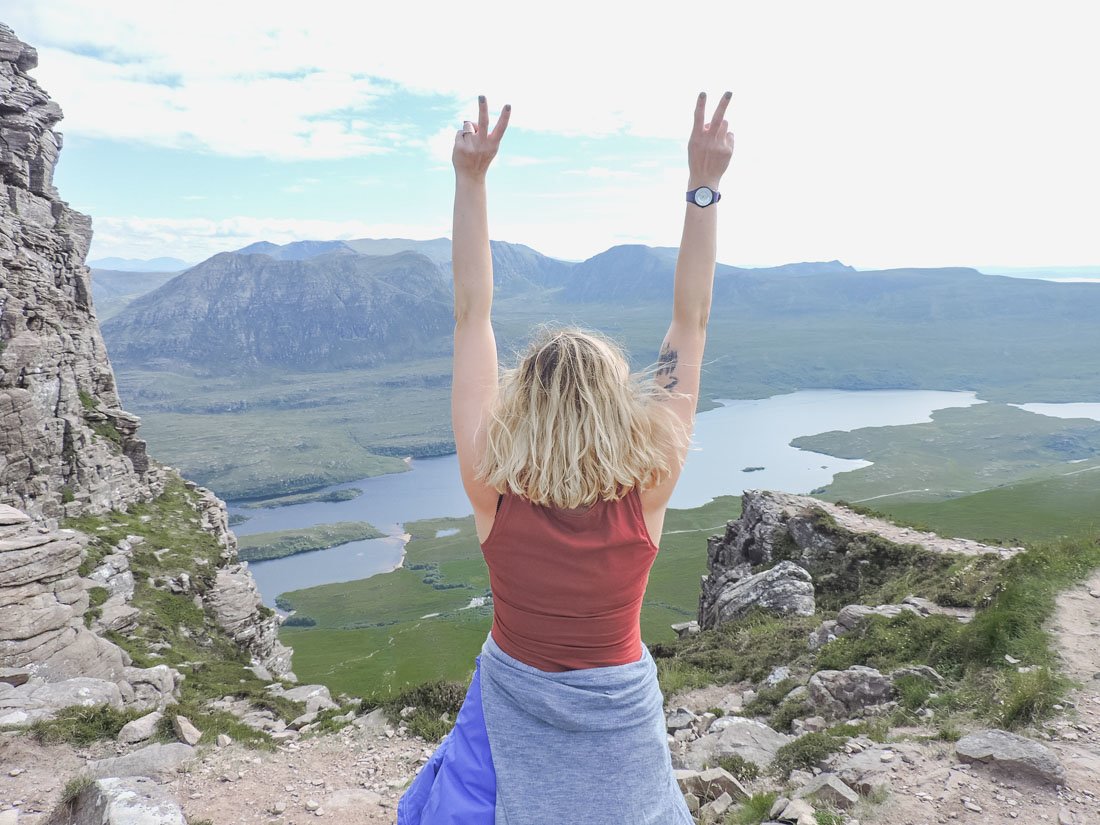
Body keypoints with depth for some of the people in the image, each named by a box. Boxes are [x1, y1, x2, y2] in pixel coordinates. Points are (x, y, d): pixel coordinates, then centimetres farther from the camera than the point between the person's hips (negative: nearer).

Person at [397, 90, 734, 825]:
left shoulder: (493, 486, -24)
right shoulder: (646, 488, -24)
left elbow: (472, 314, -23)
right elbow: (691, 323, -21)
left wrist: (471, 180, -21)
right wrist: (704, 185, -19)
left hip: (513, 703, 0)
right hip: (618, 714, 0)